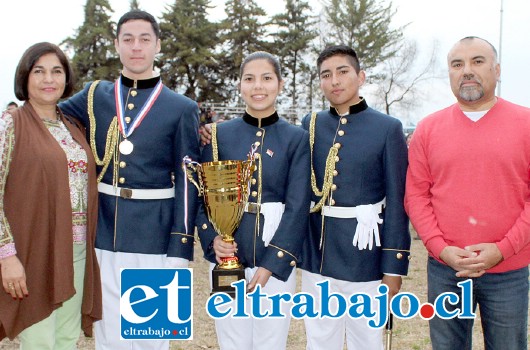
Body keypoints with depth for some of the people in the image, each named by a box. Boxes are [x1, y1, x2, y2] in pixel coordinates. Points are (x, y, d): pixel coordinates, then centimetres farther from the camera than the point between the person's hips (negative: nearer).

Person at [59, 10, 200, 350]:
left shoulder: (182, 109, -2)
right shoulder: (94, 96, 6)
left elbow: (187, 184, -4)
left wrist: (179, 249, -8)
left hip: (155, 239, -2)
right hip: (103, 235, 3)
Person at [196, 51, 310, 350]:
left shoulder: (297, 139, -1)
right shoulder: (220, 134, 3)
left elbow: (298, 206, -7)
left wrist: (273, 262, -14)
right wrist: (213, 238, -14)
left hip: (277, 258, -1)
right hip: (227, 255, 1)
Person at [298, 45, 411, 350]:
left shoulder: (388, 128, -5)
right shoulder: (310, 125, 6)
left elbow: (397, 202, -6)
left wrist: (394, 267, -8)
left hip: (364, 259, -3)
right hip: (316, 258, 4)